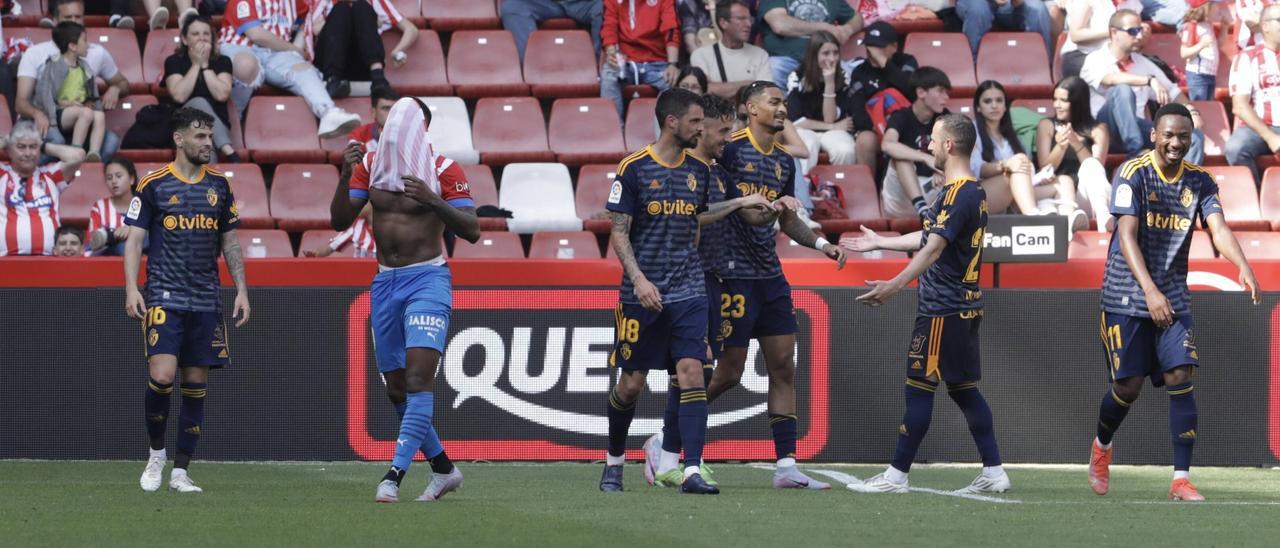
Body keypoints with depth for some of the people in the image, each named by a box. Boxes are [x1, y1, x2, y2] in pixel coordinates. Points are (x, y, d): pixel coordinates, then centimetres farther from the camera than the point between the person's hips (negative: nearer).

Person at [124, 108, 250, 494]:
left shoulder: (219, 186, 10)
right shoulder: (153, 185, -1)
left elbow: (230, 243, 16)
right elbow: (134, 240, 0)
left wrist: (242, 290, 8)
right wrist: (131, 289, -11)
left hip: (206, 302, 4)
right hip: (164, 298, -4)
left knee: (196, 385, 2)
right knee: (162, 376, -18)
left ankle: (180, 472, 8)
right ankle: (156, 453, 5)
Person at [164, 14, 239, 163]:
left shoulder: (223, 61, 7)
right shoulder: (174, 61, 4)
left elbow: (222, 95, -11)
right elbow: (179, 96, -14)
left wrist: (205, 65, -8)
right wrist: (196, 64, -8)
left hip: (217, 127, 0)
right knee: (199, 103, -34)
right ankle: (230, 154, -50)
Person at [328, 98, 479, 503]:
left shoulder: (443, 170, -6)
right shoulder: (370, 163, 6)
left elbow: (472, 231, -10)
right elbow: (340, 221, 3)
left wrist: (433, 201, -24)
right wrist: (345, 175, -12)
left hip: (427, 279, -6)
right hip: (385, 283, 6)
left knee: (418, 375, -19)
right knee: (396, 388, 9)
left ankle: (395, 474, -22)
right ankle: (443, 469, 23)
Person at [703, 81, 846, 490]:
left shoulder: (784, 161, 13)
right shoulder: (730, 150, -10)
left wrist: (822, 244, 8)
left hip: (770, 276, 8)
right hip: (734, 273, -8)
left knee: (784, 367, 3)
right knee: (729, 372, -5)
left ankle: (786, 465, 4)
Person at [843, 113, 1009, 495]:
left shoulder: (958, 194, -15)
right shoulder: (974, 192, 17)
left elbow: (934, 248, -26)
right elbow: (930, 238, 29)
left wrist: (897, 284, -34)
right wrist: (879, 242, 38)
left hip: (943, 308, -10)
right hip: (966, 304, 10)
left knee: (919, 388, -5)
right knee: (964, 388, 12)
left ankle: (897, 475, -2)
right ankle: (993, 472, 10)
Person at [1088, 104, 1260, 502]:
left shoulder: (1199, 181, 1)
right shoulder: (1133, 174, -12)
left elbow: (1218, 228, -13)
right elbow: (1127, 235, -21)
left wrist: (1243, 267, -34)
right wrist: (1150, 291, -34)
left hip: (1173, 297, 3)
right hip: (1126, 295, -3)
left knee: (1180, 377, -10)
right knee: (1129, 384, 1)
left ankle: (1181, 479, -8)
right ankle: (1102, 447, 33)